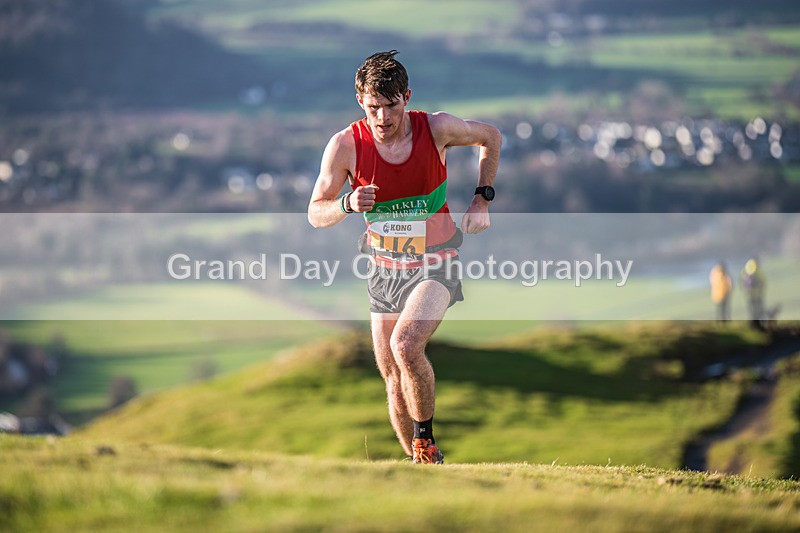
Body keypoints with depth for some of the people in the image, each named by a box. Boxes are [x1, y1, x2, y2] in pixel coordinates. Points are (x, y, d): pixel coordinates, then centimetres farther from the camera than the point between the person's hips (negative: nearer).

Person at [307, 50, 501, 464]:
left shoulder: (437, 129, -15)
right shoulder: (345, 145, -13)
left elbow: (490, 138, 7)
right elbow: (315, 213, -4)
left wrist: (482, 199, 0)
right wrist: (347, 205, -25)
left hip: (436, 263, -3)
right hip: (384, 269, 3)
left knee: (406, 345, -28)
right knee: (394, 382, 5)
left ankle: (426, 442, -9)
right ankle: (419, 465, 24)